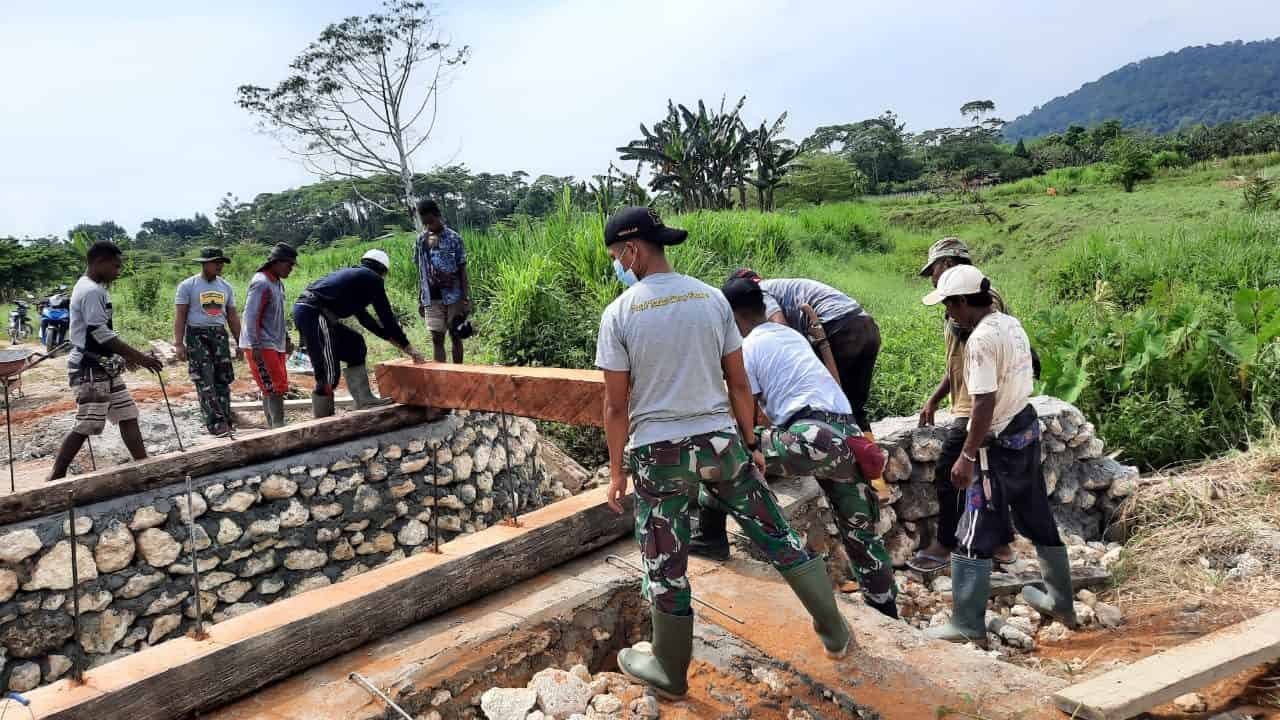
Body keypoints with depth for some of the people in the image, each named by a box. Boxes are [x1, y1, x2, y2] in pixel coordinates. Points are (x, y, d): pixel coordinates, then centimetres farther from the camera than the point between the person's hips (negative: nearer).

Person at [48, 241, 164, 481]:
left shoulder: (92, 289, 14)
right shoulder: (91, 291, -17)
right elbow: (101, 334, -22)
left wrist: (125, 355, 21)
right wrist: (138, 356, -21)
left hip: (104, 367, 10)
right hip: (90, 369, -10)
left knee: (128, 416, 8)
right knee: (86, 426, -5)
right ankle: (55, 478, 6)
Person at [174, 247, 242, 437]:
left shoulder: (226, 287, 11)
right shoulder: (187, 286, -3)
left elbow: (232, 317, 15)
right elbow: (180, 316, -5)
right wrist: (179, 343, -13)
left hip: (220, 335, 5)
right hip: (197, 335, -5)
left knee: (223, 379, 4)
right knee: (205, 381, -9)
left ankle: (225, 420, 9)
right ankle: (215, 423, -13)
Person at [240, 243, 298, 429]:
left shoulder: (278, 283, 14)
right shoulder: (261, 283, -15)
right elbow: (250, 316, -19)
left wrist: (286, 339, 21)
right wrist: (255, 347, -22)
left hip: (276, 345, 9)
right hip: (261, 346, -9)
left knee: (271, 389, 12)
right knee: (275, 387, -11)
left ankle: (273, 427, 18)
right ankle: (279, 427, -9)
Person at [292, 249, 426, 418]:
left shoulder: (354, 275, 28)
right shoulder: (372, 278, 3)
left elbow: (363, 317, 33)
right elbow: (386, 316, 3)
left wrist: (392, 338, 36)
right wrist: (408, 347, 11)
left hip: (304, 309, 10)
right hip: (314, 313, -10)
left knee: (354, 345, 20)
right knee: (328, 374, -7)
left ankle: (364, 400, 18)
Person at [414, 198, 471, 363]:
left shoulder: (453, 238, -6)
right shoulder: (421, 240, 6)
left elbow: (462, 271, -5)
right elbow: (421, 272, 11)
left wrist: (466, 298, -10)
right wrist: (420, 299, 9)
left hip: (453, 297, -3)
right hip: (432, 299, 3)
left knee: (455, 336, 7)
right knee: (436, 339, 2)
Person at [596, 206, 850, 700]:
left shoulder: (618, 314, -9)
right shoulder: (711, 298, 0)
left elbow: (616, 405, -7)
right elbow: (738, 383, 4)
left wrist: (616, 471, 4)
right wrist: (750, 443, 16)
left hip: (658, 453, -3)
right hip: (720, 442, 3)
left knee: (665, 566, 12)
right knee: (776, 535, 17)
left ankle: (669, 672, 30)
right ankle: (834, 632, 31)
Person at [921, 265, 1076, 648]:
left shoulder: (982, 339, -22)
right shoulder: (1011, 323, 5)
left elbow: (985, 403, -24)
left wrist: (967, 456, -19)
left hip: (999, 444, -9)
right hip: (1028, 430, 9)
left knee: (974, 537, -2)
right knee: (1039, 520, 22)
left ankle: (968, 627, 5)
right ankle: (1061, 602, 39)